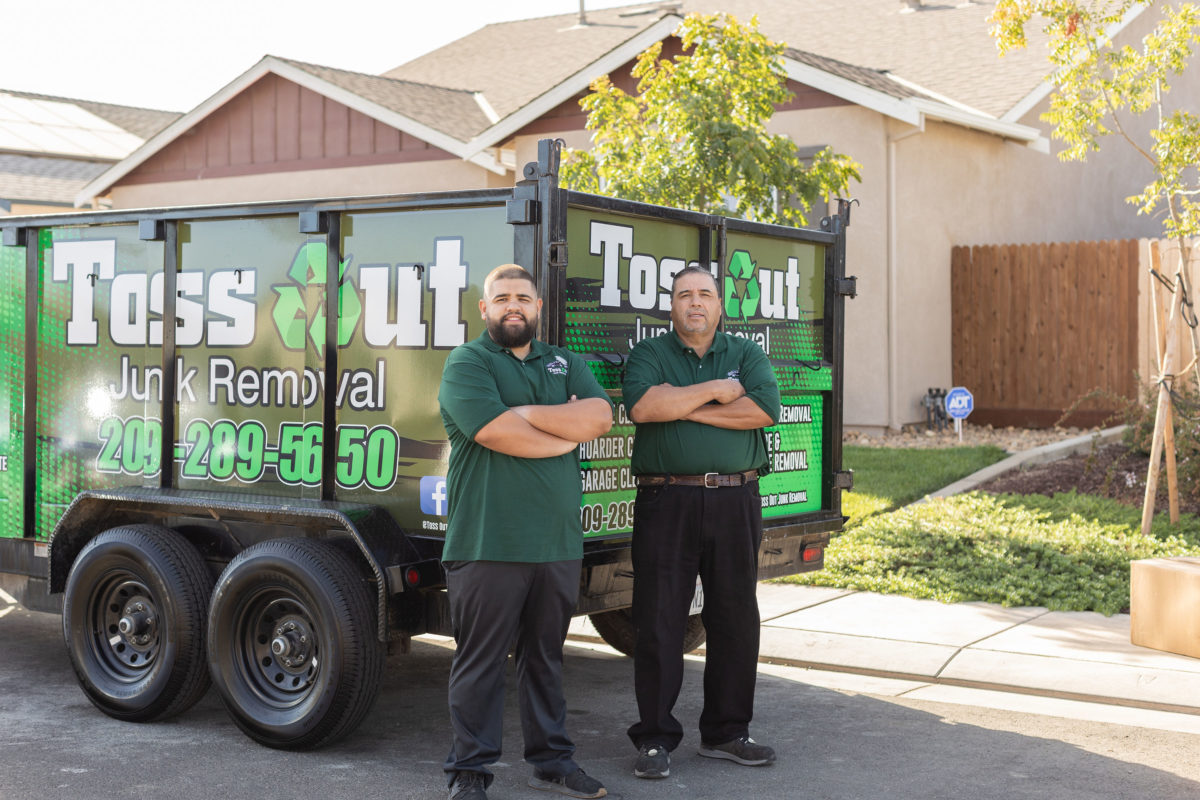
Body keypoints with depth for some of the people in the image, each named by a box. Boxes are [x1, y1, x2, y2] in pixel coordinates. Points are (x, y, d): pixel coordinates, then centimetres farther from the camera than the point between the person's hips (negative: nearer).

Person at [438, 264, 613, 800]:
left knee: (545, 655, 14)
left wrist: (526, 413, -9)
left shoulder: (565, 364, 18)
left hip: (558, 543, 5)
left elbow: (600, 416, 0)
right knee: (481, 660, 0)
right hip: (488, 544, -5)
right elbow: (497, 433, -16)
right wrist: (568, 430, -3)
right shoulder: (467, 363, -1)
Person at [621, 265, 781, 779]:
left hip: (734, 503, 2)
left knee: (736, 620, 8)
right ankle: (655, 739, 9)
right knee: (659, 622, 0)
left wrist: (686, 407, -9)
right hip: (666, 501, -2)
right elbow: (642, 406, -14)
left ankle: (726, 732, 20)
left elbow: (765, 409, -8)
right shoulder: (649, 353, 7)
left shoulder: (746, 354, 12)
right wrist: (715, 391, -9)